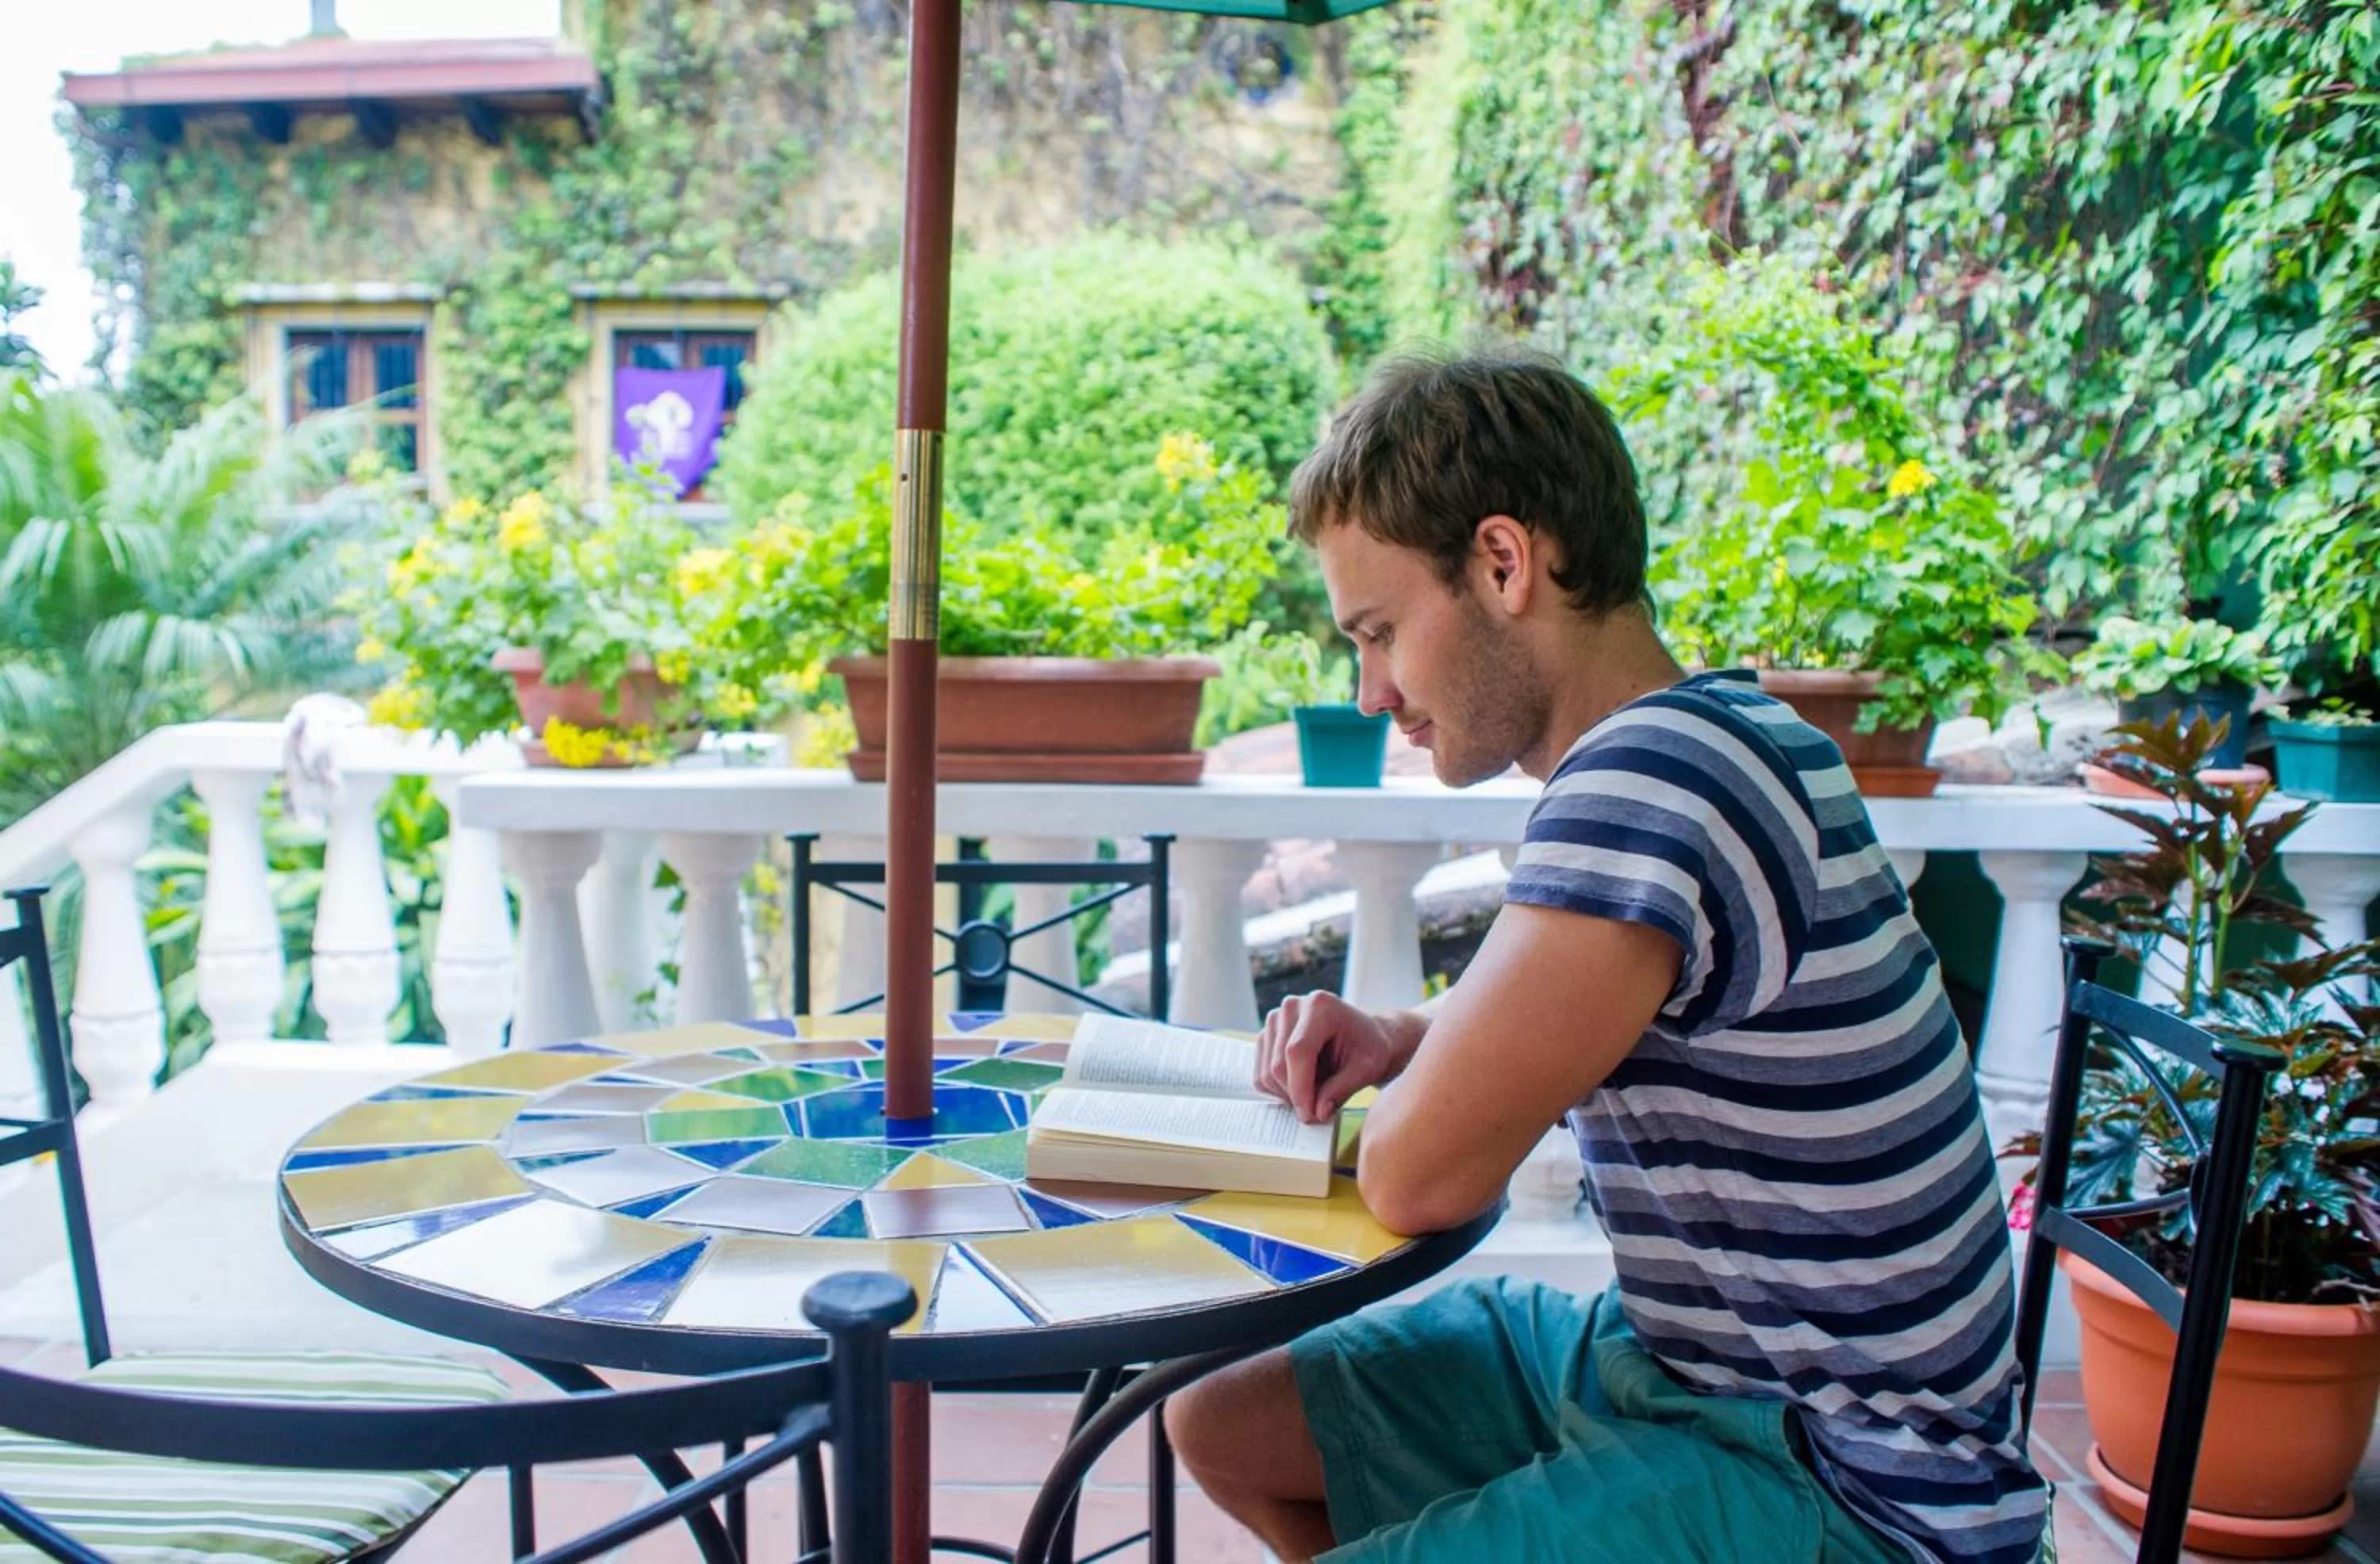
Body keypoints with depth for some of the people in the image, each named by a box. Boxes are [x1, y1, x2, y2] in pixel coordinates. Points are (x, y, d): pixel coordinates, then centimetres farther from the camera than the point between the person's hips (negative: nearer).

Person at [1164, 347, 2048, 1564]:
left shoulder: (1650, 789, -27)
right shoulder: (1712, 736, 4)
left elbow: (1419, 1178, -26)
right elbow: (1532, 1030, 20)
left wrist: (1409, 1090, -4)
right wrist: (1400, 1037, 2)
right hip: (1681, 1358, 9)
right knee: (1221, 1426, 12)